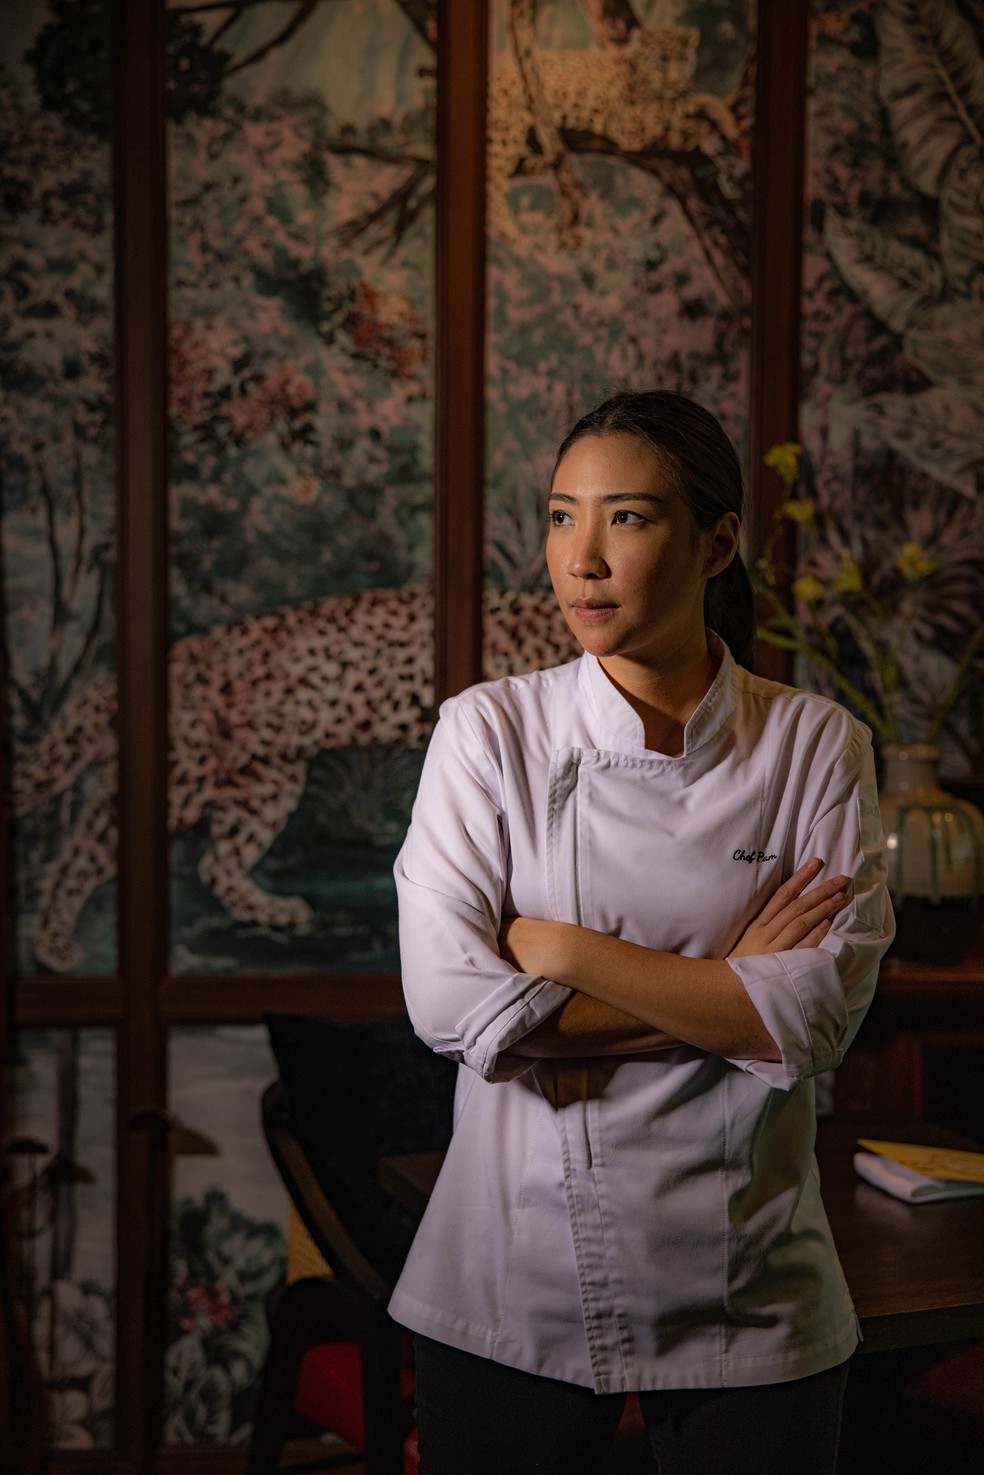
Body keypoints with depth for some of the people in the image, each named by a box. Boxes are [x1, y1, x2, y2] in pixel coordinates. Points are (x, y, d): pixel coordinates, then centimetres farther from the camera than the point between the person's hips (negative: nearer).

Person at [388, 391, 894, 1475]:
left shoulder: (816, 747, -4)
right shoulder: (487, 731, -5)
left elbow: (816, 1019, -13)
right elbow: (448, 1003, -14)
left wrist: (562, 949, -16)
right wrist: (725, 992, -14)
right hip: (512, 1292, 0)